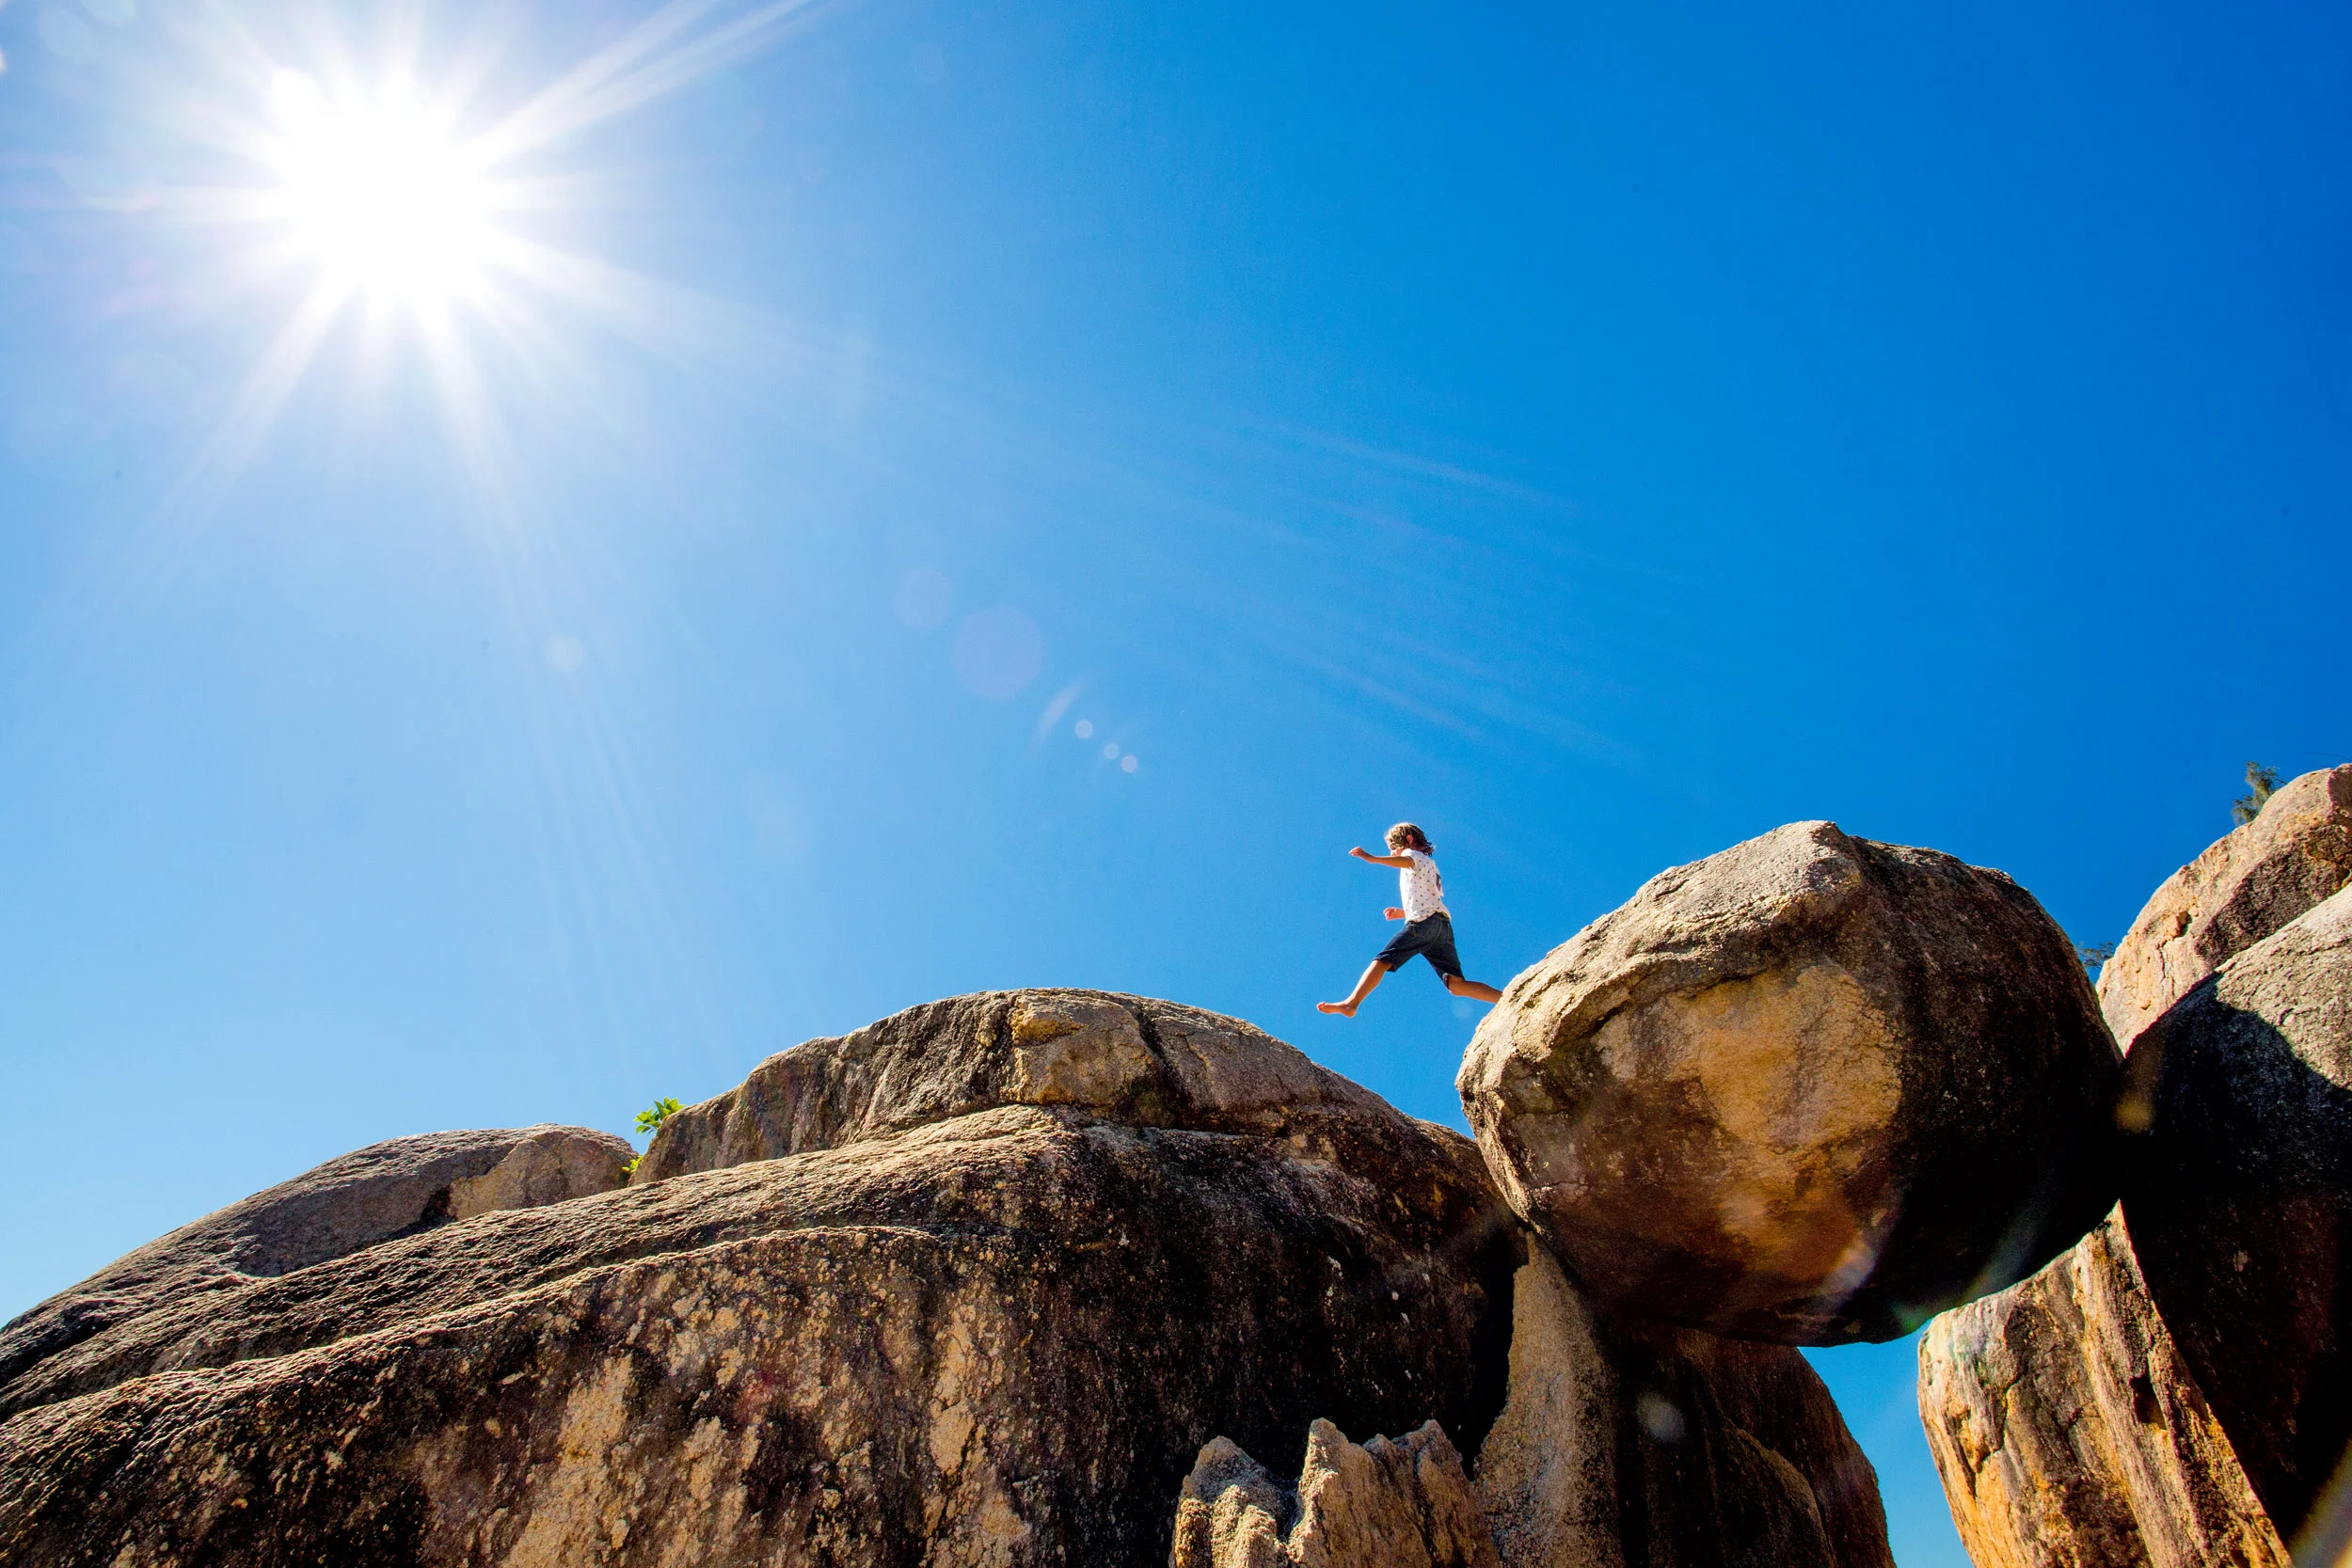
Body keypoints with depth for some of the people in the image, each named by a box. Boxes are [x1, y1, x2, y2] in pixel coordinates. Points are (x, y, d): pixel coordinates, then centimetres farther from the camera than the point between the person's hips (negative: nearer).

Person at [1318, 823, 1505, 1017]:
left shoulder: (1413, 853, 13)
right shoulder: (1430, 864, 38)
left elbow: (1407, 861, -15)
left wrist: (1371, 858, -26)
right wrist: (1402, 913, 32)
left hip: (1424, 922, -8)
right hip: (1443, 926, 8)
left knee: (1382, 961, -14)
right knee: (1457, 985, -1)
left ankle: (1351, 1003, -26)